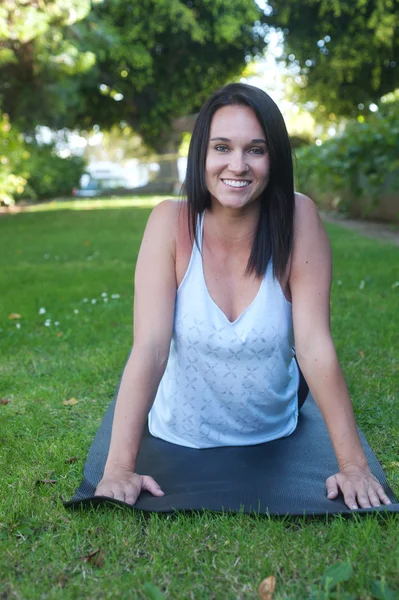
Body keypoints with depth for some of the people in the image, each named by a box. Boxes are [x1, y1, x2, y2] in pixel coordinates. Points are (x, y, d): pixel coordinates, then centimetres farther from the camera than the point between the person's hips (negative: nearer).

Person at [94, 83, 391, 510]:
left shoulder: (298, 219, -23)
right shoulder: (171, 222, -23)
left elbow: (315, 346, -25)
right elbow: (149, 348, -28)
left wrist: (353, 465, -26)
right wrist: (119, 468, -33)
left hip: (272, 442, 1)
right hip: (178, 444, 0)